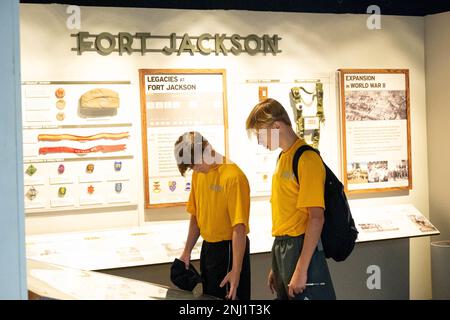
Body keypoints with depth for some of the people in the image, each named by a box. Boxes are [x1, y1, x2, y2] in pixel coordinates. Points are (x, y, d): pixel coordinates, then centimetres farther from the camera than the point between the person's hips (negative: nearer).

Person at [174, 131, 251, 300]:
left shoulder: (232, 176, -20)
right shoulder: (198, 174, 4)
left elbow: (240, 227, -23)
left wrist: (236, 271, -26)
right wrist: (187, 251, 13)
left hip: (228, 248, -8)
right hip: (208, 247, 8)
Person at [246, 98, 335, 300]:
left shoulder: (307, 158, -13)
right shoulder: (283, 157, 12)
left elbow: (316, 218, -17)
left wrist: (301, 270, -19)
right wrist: (276, 267, 16)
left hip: (302, 250, -8)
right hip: (281, 251, 8)